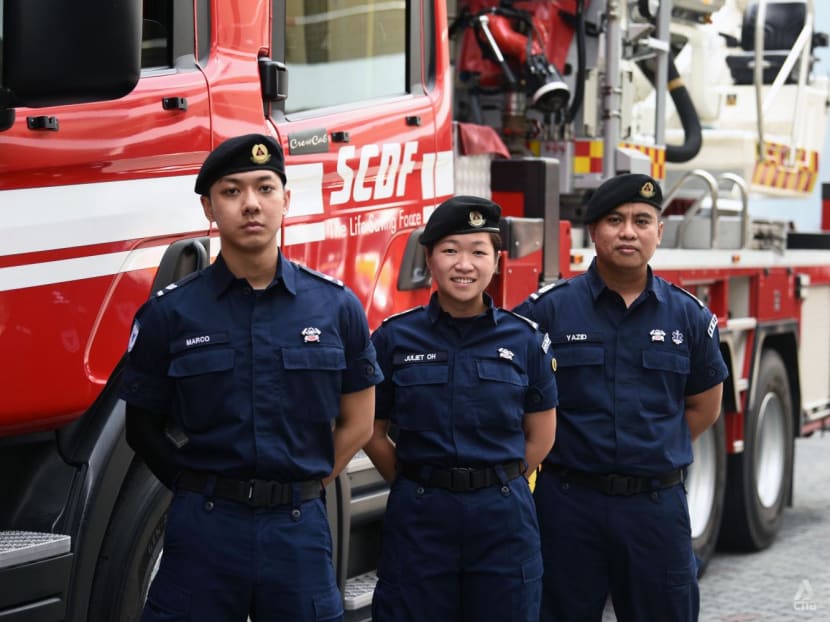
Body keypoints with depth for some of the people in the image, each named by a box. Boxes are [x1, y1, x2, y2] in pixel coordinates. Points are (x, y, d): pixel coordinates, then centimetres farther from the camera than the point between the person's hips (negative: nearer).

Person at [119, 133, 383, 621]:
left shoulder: (338, 307, 3)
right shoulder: (169, 314, -1)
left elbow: (357, 424, 10)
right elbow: (143, 427, 6)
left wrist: (299, 487, 3)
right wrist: (201, 490, -2)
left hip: (300, 530, 1)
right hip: (203, 529, -1)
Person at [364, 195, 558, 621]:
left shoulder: (525, 339, 2)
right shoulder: (394, 338, -1)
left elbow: (541, 435, 8)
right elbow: (373, 432, 5)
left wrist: (496, 483, 5)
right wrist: (418, 487, 2)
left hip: (504, 518, 1)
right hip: (418, 517, -1)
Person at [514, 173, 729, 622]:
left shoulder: (690, 316, 4)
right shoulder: (547, 309, -3)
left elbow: (703, 406, 14)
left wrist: (652, 456, 7)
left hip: (658, 505, 2)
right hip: (568, 502, -1)